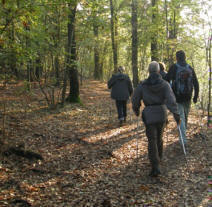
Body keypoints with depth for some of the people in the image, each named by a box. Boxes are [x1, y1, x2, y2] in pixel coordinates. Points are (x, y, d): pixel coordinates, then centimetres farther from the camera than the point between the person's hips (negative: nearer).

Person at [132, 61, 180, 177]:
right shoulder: (164, 84, -4)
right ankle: (159, 157, 43)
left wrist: (136, 110, 21)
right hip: (162, 113, 2)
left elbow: (135, 99, 2)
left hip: (149, 115, -2)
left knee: (152, 140, -2)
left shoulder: (142, 85, -5)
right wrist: (175, 113, -20)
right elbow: (171, 99, -17)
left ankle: (155, 167, -13)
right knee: (159, 137, 24)